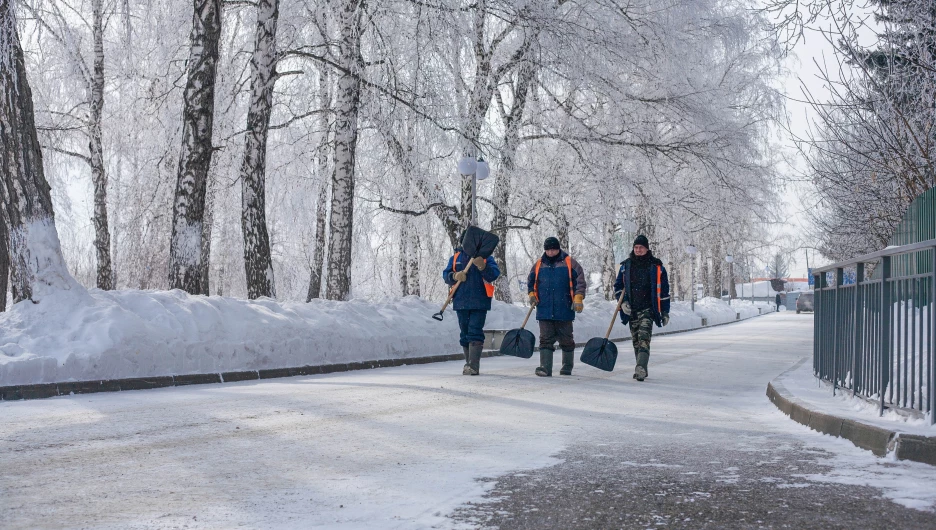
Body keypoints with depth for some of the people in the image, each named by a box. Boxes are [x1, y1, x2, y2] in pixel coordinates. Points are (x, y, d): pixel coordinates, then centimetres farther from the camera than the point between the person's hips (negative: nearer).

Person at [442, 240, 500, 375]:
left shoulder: (485, 256, 4)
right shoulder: (456, 257, 13)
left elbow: (494, 274, -8)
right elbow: (446, 275, 7)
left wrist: (482, 266, -27)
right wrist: (455, 276, -16)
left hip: (479, 302, -4)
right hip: (461, 302, 4)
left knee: (475, 332, -13)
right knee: (465, 333, 10)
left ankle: (474, 366, -17)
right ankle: (469, 363, 20)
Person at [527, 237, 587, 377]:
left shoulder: (569, 263, 2)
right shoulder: (538, 265, 11)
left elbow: (580, 281, -1)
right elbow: (530, 281, 23)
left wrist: (578, 298, -10)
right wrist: (532, 294, 8)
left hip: (564, 311, -2)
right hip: (544, 311, 2)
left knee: (566, 340, 9)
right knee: (545, 340, -4)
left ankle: (567, 367, 23)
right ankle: (545, 368, -8)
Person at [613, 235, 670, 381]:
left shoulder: (656, 266, 1)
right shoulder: (626, 266, 8)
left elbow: (664, 290, 5)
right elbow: (618, 286, 15)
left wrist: (665, 312, 3)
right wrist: (623, 302, -1)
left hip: (648, 309, -4)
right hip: (631, 310, 4)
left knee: (644, 339, -18)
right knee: (636, 341, 9)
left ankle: (641, 368, -28)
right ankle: (641, 370, 19)